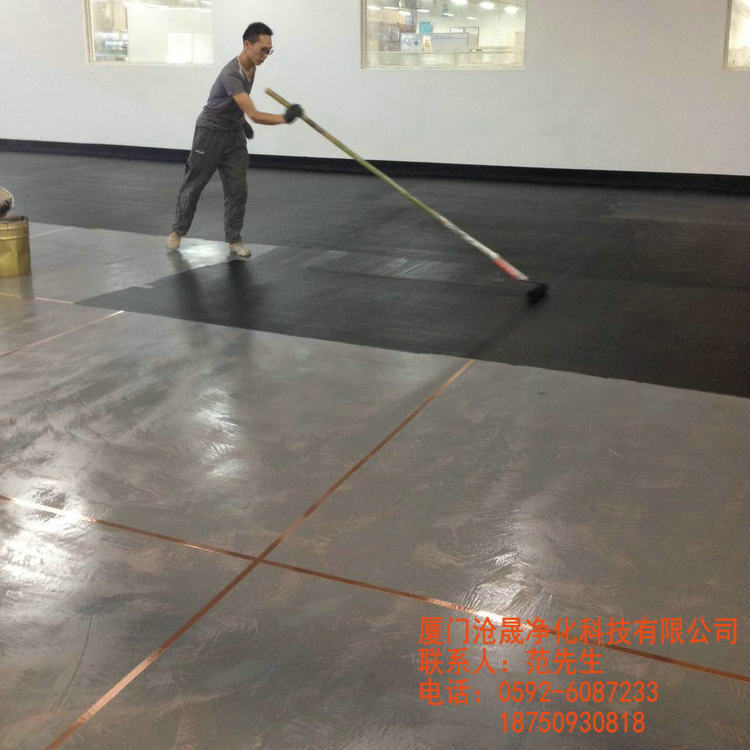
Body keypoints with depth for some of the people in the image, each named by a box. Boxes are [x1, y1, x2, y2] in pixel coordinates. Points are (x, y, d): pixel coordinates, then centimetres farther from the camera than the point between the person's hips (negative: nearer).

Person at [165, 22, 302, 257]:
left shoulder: (251, 67, -2)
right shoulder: (231, 75, -31)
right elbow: (254, 115, -38)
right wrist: (284, 119, -46)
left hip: (235, 135, 7)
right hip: (210, 133, -7)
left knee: (237, 189, -1)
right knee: (193, 185, 8)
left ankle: (234, 239, 8)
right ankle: (178, 230, 26)